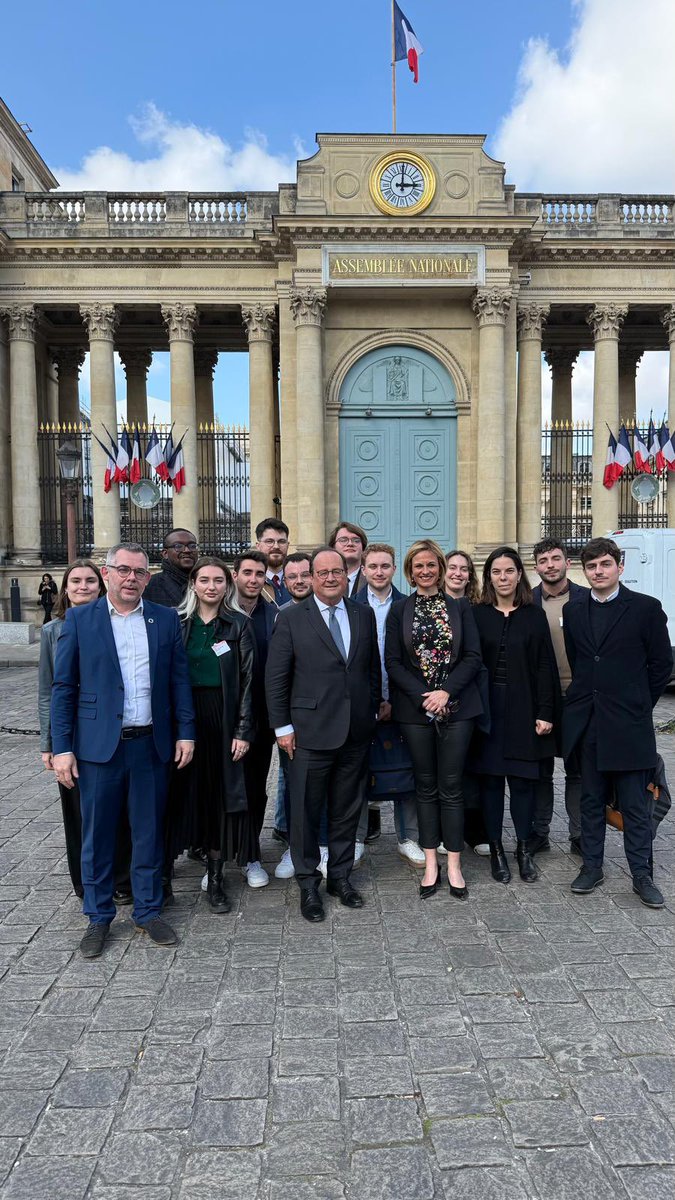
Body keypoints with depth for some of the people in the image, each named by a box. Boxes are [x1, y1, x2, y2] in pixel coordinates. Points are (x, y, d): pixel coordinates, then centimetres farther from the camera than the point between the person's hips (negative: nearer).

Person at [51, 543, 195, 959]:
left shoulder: (166, 619, 5)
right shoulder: (79, 619, 0)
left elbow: (179, 679, 6)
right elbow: (64, 687, 0)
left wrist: (186, 733, 0)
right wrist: (62, 747, -5)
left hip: (152, 745, 1)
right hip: (99, 745, -1)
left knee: (150, 833, 11)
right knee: (97, 835, 10)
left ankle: (149, 911, 28)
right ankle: (99, 917, 27)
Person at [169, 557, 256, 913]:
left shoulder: (239, 625, 1)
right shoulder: (176, 622, 4)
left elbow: (248, 680, -1)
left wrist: (244, 730, -7)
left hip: (224, 720, 0)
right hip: (183, 717, 0)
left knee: (222, 793, 5)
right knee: (184, 790, 5)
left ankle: (215, 877, 18)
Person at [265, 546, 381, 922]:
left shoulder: (364, 615, 7)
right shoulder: (292, 619, -4)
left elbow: (373, 667, 13)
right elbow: (276, 677, -3)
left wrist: (374, 711, 10)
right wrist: (283, 726, -6)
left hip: (357, 732, 3)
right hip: (311, 732, -3)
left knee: (347, 809, 14)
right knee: (306, 811, 6)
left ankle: (341, 876, 30)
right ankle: (308, 884, 22)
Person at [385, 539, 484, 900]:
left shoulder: (460, 607, 5)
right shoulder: (399, 610, 4)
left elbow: (473, 657, 0)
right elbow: (392, 661, -1)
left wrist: (446, 692, -13)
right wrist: (423, 696, -12)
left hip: (456, 707, 0)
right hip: (415, 708, 0)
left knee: (451, 787, 3)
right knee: (426, 786, 8)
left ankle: (454, 865, 13)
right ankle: (430, 865, 17)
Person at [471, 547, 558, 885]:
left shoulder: (534, 616, 4)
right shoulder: (476, 615, 3)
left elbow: (545, 666, 1)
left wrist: (545, 713, -6)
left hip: (523, 710, 0)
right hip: (487, 709, 0)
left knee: (523, 780, 5)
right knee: (490, 779, 5)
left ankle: (523, 849, 19)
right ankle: (495, 849, 17)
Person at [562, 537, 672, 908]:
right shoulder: (573, 611, 9)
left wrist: (637, 705, 3)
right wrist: (587, 698, 9)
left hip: (628, 724, -4)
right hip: (585, 722, 4)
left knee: (635, 805, 4)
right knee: (591, 800, 13)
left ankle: (642, 876, 16)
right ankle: (591, 866, 25)